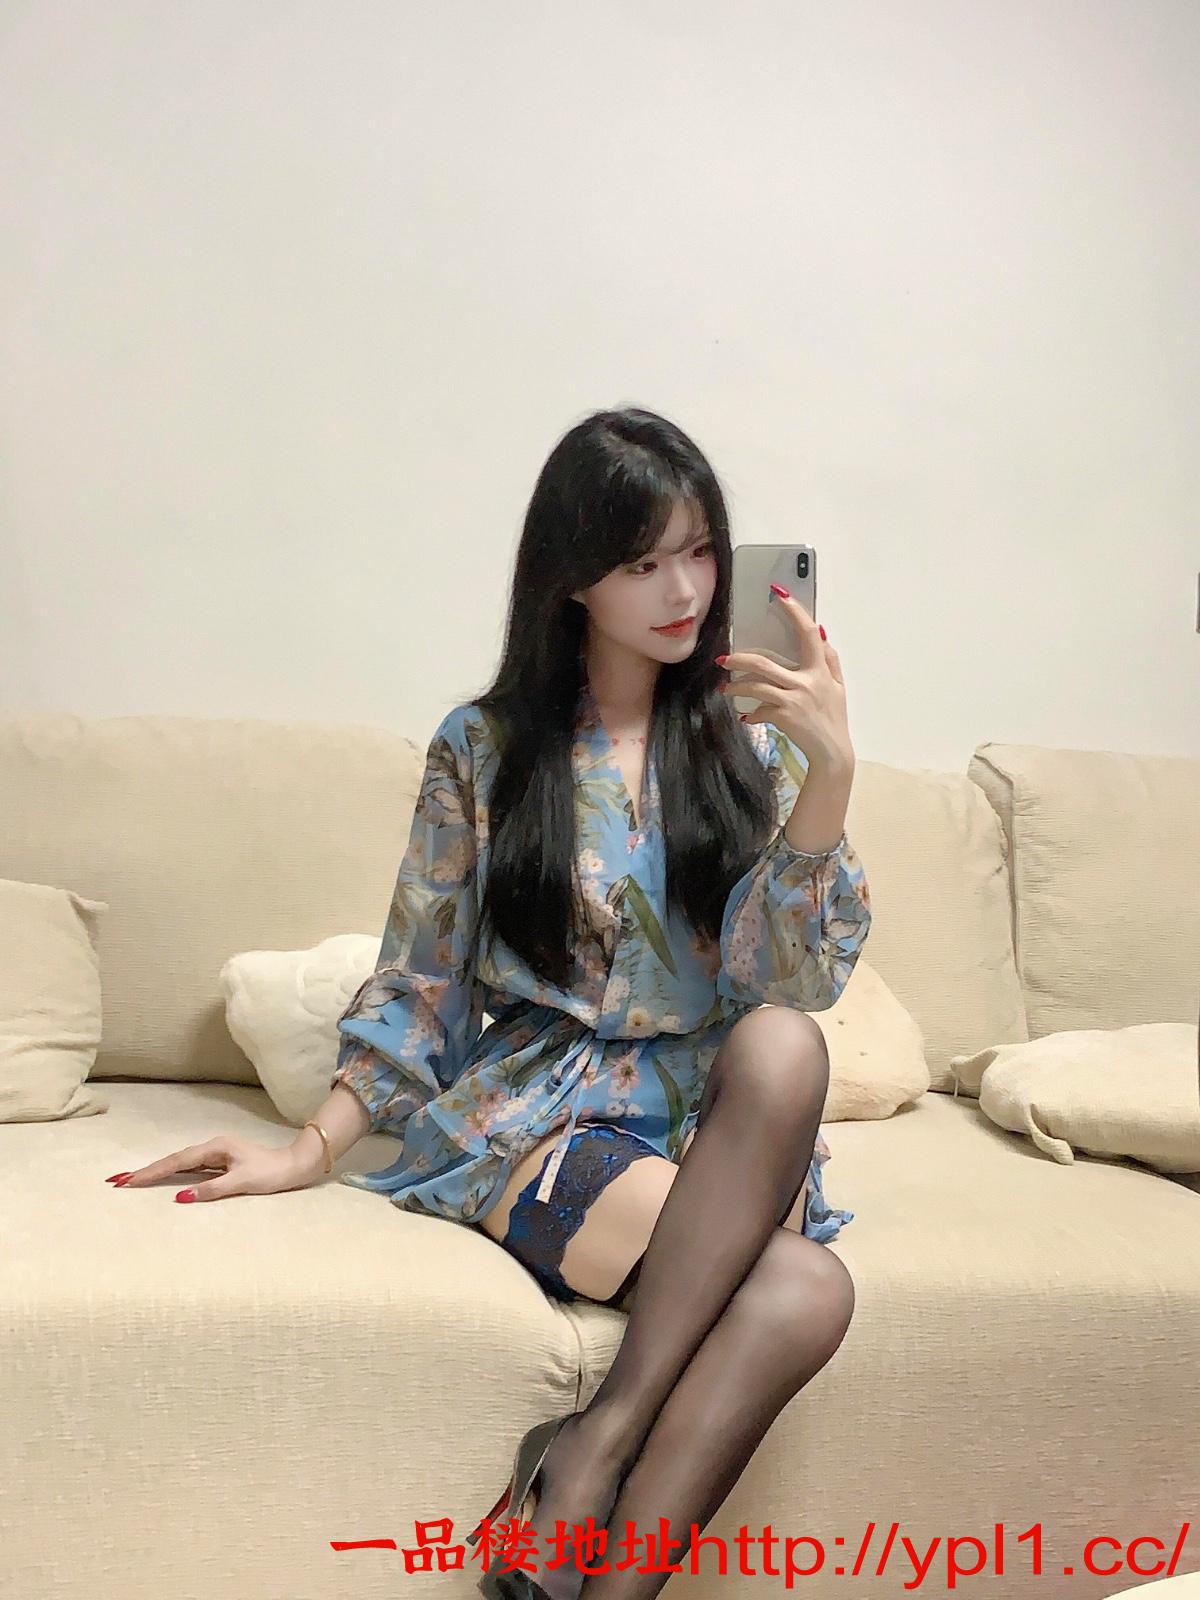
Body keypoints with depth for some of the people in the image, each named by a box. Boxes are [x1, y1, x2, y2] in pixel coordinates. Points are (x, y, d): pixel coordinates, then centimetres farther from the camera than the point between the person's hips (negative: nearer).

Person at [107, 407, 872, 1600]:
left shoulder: (750, 749, 7)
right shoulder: (483, 748, 4)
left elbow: (786, 986, -5)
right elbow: (417, 983, 7)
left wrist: (832, 770, -16)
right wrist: (314, 1148, -4)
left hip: (717, 1122, 2)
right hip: (532, 1109, -2)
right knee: (798, 1287, -30)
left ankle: (598, 1445, -25)